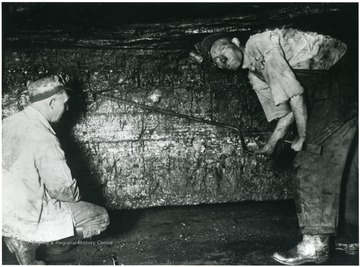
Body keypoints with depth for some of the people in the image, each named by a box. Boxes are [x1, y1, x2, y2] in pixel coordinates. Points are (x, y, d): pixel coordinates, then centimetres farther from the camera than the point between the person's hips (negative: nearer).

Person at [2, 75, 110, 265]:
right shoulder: (43, 138, -25)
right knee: (101, 218, 2)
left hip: (8, 206, 9)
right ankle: (28, 242, -3)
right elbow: (62, 189, -19)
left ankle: (21, 237, 12)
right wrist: (76, 195, 4)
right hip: (26, 216, -8)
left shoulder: (9, 122, 0)